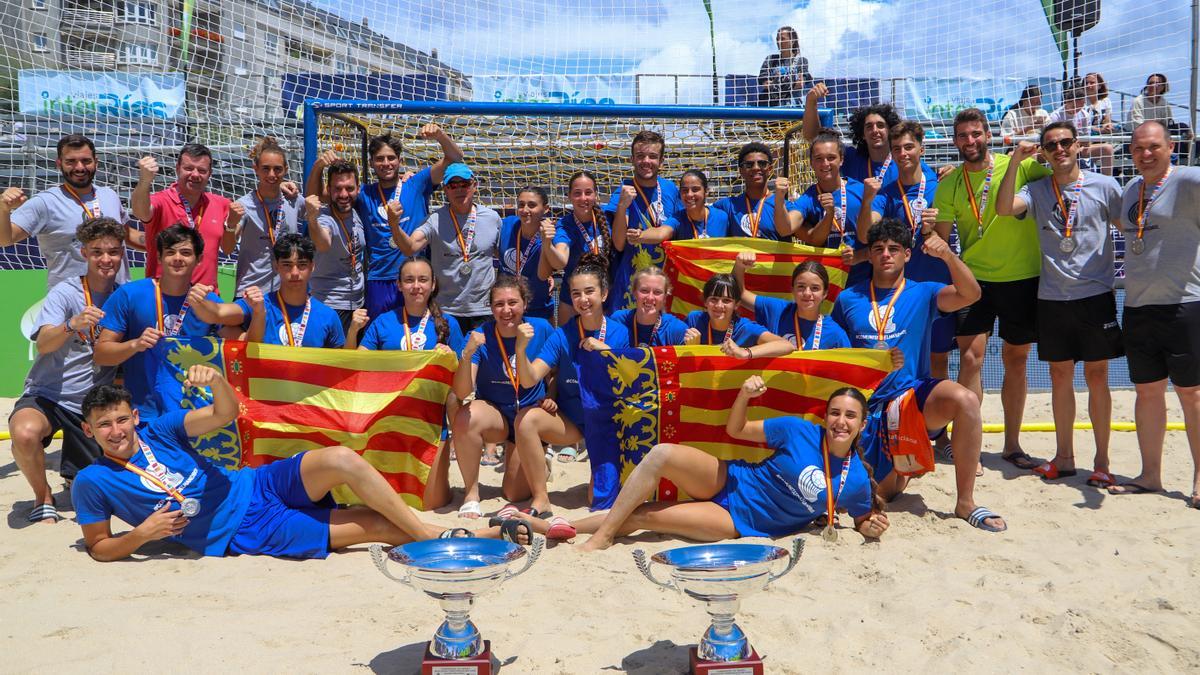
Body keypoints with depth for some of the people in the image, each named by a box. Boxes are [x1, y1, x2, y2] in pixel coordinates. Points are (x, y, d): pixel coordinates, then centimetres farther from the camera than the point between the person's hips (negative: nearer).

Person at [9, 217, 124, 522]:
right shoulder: (65, 292, -11)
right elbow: (43, 344, -24)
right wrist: (72, 325, -45)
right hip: (48, 395, -3)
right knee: (24, 433, -38)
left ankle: (73, 478, 41)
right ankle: (44, 496, -8)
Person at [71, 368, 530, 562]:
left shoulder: (159, 430, 1)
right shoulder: (93, 483, -5)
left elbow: (226, 413, -6)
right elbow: (98, 548, 2)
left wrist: (216, 379, -28)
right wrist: (141, 535, -19)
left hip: (257, 486, 4)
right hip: (242, 532, -4)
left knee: (342, 460, -22)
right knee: (372, 524, -16)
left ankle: (429, 532, -10)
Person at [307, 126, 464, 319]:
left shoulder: (417, 184, 3)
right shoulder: (364, 194, 8)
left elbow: (454, 157, -3)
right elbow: (315, 196, 8)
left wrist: (440, 135, -22)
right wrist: (318, 166, -10)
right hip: (379, 281, 2)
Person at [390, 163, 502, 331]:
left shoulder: (492, 218, 2)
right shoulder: (435, 220, -6)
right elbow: (409, 248, -20)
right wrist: (394, 224, -38)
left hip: (484, 311, 2)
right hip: (446, 310, -2)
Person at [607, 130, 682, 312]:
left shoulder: (670, 189, 4)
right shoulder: (624, 192, -9)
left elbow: (670, 231, 9)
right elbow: (619, 244, -16)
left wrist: (641, 235, -9)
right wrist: (622, 206, -30)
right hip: (631, 280, -4)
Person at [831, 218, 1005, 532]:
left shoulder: (922, 294, 2)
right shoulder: (848, 299, 5)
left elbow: (969, 294, -16)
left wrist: (948, 255, -31)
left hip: (915, 392, -1)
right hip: (870, 402, 1)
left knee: (965, 400, -34)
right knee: (883, 491, -2)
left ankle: (965, 502, -22)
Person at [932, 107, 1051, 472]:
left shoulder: (1018, 165, -2)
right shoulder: (950, 184, 2)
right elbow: (939, 238, 4)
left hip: (1022, 278, 0)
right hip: (975, 278, 0)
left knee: (1016, 360, 9)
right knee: (970, 359, -10)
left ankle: (1012, 444, 22)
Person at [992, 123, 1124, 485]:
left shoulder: (1104, 186, 1)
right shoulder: (1037, 190, 6)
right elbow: (1004, 208, -12)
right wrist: (1015, 162, -15)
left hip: (1095, 295, -2)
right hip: (1052, 298, 2)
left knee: (1097, 377, 2)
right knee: (1060, 377, 9)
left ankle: (1102, 462, 11)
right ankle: (1063, 457, 21)